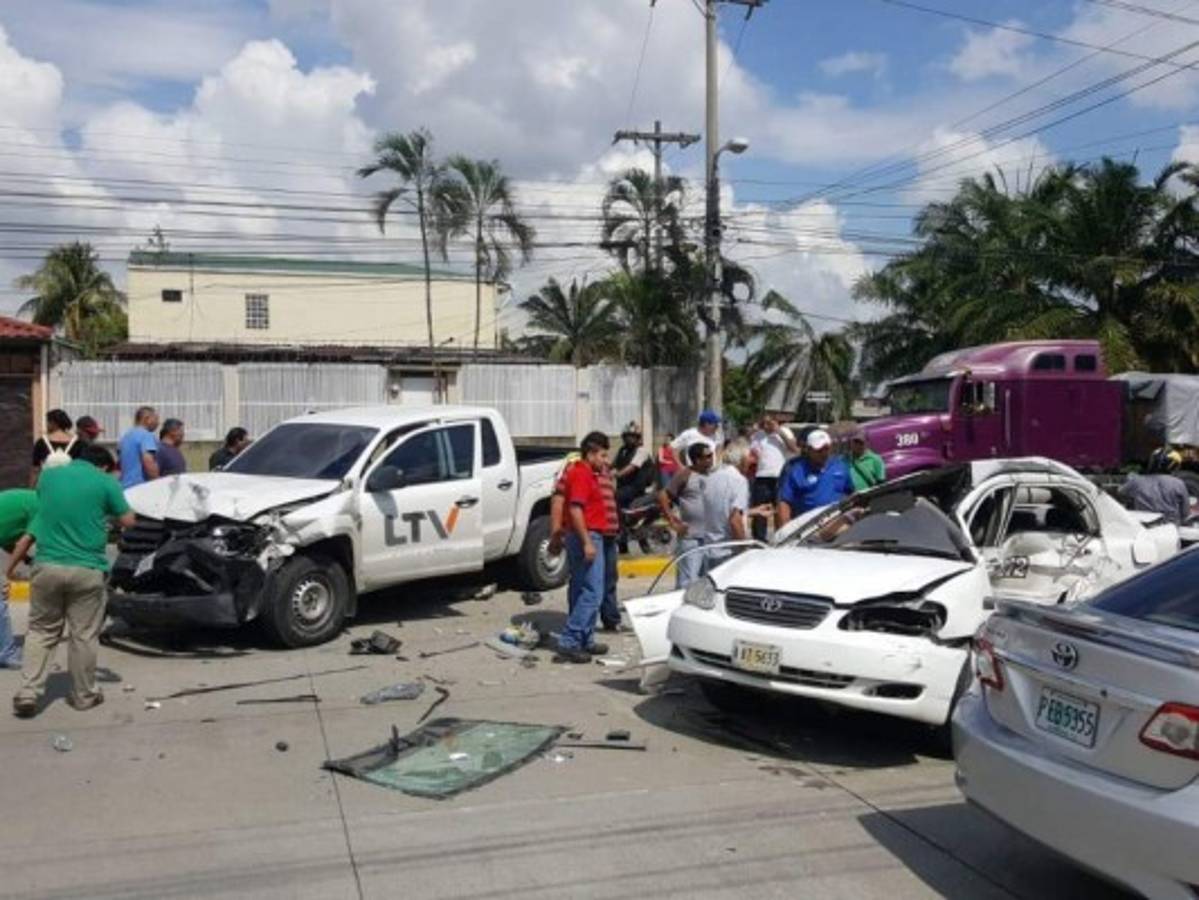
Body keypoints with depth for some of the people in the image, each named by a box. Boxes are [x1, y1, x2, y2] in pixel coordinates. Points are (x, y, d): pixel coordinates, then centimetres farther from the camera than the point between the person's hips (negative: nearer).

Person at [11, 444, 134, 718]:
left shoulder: (48, 476, 9)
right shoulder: (106, 482, -4)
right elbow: (128, 521, 4)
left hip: (48, 566, 3)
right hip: (87, 570, -3)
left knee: (41, 631, 14)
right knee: (84, 635, 8)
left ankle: (28, 694, 6)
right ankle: (83, 695, 17)